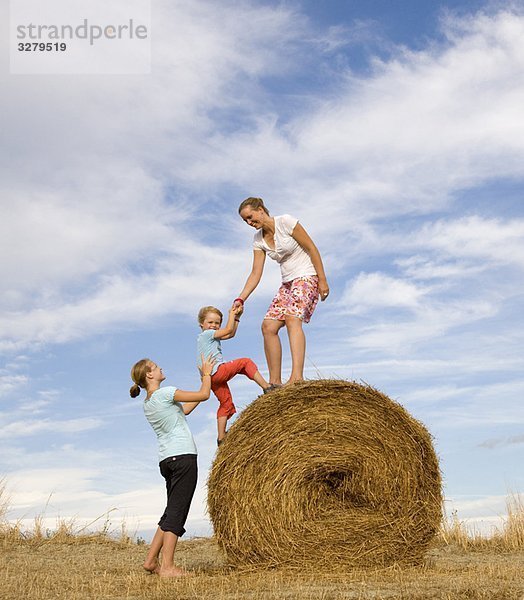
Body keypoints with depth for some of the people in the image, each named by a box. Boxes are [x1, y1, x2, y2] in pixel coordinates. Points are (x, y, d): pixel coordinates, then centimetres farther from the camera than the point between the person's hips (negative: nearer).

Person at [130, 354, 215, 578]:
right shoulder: (165, 393, -9)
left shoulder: (147, 404, 17)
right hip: (183, 456, -9)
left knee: (172, 511, 16)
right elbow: (204, 395, -6)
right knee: (177, 512, -9)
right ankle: (167, 567, -10)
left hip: (166, 459, 9)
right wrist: (206, 374, 13)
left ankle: (151, 560, 17)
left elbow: (184, 409, 25)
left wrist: (205, 381, 28)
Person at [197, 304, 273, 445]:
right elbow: (229, 330, -5)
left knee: (226, 404, 13)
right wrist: (231, 314, 8)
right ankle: (267, 387, -16)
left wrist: (237, 317, 17)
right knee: (246, 362, -8)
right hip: (218, 371, -10)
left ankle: (221, 437, 13)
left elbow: (231, 334, 24)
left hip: (212, 377, 10)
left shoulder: (202, 337, 25)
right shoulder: (207, 334, -3)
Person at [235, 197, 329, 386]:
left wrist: (323, 281, -13)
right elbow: (256, 273, 4)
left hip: (307, 277, -7)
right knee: (268, 326, -6)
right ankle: (275, 382, -1)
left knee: (292, 318, -30)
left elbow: (312, 249, -10)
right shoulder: (258, 239, 7)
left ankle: (297, 376, -44)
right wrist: (240, 299, -7)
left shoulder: (286, 222, -12)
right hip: (287, 283, 7)